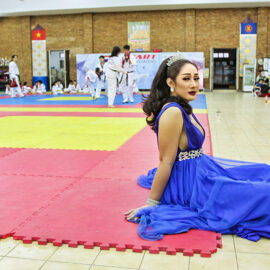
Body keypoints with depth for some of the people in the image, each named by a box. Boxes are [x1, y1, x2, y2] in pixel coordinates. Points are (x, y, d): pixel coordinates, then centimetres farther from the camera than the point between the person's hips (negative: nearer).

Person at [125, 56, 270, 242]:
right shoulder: (172, 113, -24)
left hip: (202, 170, 10)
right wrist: (151, 204, -16)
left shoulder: (183, 108, 5)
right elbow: (165, 162, -22)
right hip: (189, 184, -10)